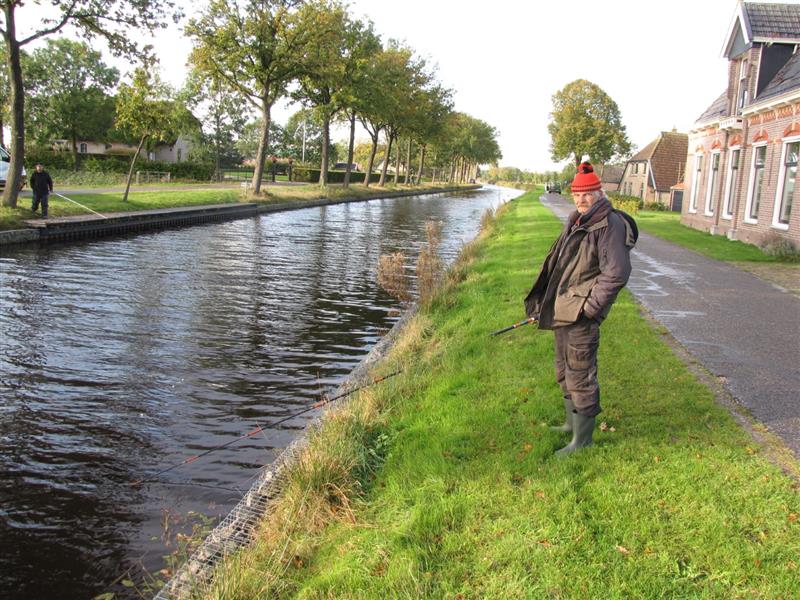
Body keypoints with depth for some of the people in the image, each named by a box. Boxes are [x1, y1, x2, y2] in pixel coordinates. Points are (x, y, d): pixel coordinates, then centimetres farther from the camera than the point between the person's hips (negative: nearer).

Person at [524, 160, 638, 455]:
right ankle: (572, 422, 38)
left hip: (582, 313, -10)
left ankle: (582, 438, 7)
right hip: (562, 309, 10)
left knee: (580, 375, -4)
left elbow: (617, 274, -20)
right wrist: (546, 301, 17)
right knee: (564, 372, 21)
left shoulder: (610, 224, -14)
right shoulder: (575, 222, 14)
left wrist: (590, 306, -19)